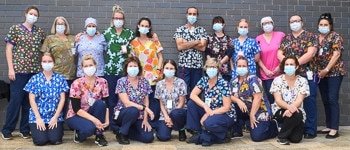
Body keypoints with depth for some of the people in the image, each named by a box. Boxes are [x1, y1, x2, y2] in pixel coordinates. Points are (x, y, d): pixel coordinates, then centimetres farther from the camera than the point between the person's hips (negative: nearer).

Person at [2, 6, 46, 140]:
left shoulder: (40, 32, 10)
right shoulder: (15, 29, 1)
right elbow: (9, 49, -2)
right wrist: (11, 68, -9)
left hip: (35, 71, 4)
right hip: (19, 70, -4)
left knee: (29, 101, 7)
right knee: (15, 100, -3)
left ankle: (25, 129, 17)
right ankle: (7, 130, 9)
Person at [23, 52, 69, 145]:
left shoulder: (60, 79, 4)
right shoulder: (34, 79, 3)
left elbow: (62, 99, 1)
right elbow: (32, 100, -1)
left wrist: (55, 117, -9)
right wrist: (38, 118, -10)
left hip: (55, 116, 0)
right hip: (37, 116, 0)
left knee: (55, 140, -18)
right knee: (41, 140, -18)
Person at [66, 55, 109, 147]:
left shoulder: (102, 82, -7)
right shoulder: (77, 84, -16)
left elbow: (106, 105, -7)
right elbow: (76, 109, -20)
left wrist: (107, 120, -22)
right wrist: (94, 119, -30)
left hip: (95, 114, 4)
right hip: (76, 116, -3)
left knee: (100, 103, -29)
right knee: (90, 128, -36)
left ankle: (99, 136, -14)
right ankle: (79, 134, 2)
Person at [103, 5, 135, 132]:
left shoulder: (129, 33, 9)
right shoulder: (107, 32, 8)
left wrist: (127, 49, -5)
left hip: (125, 70, 0)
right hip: (110, 70, 0)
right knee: (112, 98, 4)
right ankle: (113, 124, 12)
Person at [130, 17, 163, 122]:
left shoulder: (154, 40, 8)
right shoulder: (134, 42, 8)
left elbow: (160, 57, 6)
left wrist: (158, 71, -5)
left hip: (153, 76, 0)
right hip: (141, 77, 1)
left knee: (154, 101, -5)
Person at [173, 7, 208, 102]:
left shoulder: (202, 30, 8)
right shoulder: (180, 30, 5)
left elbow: (203, 47, -5)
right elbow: (180, 46, -10)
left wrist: (186, 43, -8)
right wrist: (196, 41, -7)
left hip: (197, 65, 2)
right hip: (183, 65, -2)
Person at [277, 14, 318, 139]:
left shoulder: (310, 36, 1)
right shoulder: (286, 38, 14)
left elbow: (311, 53, -12)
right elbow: (279, 54, 5)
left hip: (307, 74, -4)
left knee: (309, 101, -3)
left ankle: (310, 130, 3)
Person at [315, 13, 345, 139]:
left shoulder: (335, 37, -3)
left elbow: (336, 54, -12)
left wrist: (326, 69, -16)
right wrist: (318, 71, 1)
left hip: (334, 72, -6)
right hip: (321, 74, 6)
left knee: (332, 100, -9)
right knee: (325, 101, 9)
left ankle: (334, 129, -7)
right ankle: (329, 126, 17)